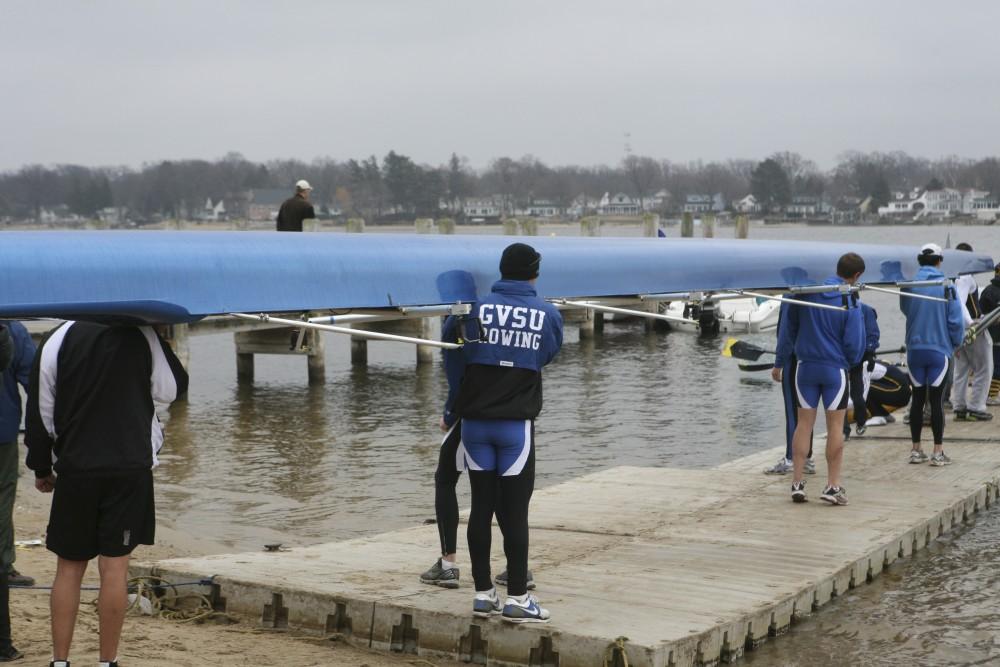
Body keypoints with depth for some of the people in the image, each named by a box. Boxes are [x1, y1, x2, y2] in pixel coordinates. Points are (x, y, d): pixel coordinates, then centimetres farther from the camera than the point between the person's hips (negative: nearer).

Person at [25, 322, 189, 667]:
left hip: (74, 470, 1)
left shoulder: (58, 339, -1)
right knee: (114, 567, 2)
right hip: (131, 467, -1)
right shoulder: (143, 334, -4)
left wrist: (41, 468, 14)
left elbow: (40, 411, 2)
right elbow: (171, 390, 6)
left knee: (69, 567, 10)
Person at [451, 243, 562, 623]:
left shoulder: (477, 309, -4)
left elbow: (461, 355, 4)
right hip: (517, 423, -1)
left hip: (475, 420, 2)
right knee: (515, 511, 2)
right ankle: (517, 598, 3)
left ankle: (483, 593, 13)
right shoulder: (548, 315, -1)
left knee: (481, 507, 8)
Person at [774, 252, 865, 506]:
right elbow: (854, 344, -9)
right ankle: (832, 486, 4)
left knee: (804, 423, 8)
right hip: (835, 369, -3)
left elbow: (789, 328, 7)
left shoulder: (806, 293, -1)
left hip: (806, 367, 3)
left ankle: (797, 483, 7)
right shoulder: (850, 304, -12)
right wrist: (850, 362, 12)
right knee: (835, 426, 4)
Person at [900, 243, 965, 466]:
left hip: (915, 350, 3)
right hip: (939, 350, -3)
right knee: (937, 401, 2)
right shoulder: (946, 287, -10)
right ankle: (938, 452, 4)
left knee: (917, 399, 11)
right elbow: (956, 319, -8)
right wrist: (956, 343, 8)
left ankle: (916, 450, 16)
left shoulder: (908, 286, -3)